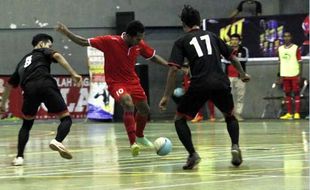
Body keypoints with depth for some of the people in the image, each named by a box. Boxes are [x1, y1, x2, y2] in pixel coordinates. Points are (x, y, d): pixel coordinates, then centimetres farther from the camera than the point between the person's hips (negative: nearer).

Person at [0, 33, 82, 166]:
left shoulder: (23, 62, 39)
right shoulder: (43, 51, 26)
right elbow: (57, 56, 2)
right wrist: (73, 74, -5)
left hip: (30, 89, 4)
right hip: (46, 84, -4)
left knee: (27, 124, 23)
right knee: (66, 118, 4)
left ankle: (19, 157, 10)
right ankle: (57, 141, -24)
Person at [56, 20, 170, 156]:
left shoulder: (139, 45, -8)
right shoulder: (110, 41, -22)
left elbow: (153, 57, 10)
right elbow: (84, 42, -17)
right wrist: (67, 33, -27)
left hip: (133, 81, 6)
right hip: (116, 83, -6)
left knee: (144, 110, 16)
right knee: (129, 105, -31)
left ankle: (139, 137, 46)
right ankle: (133, 144, -31)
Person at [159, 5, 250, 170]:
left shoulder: (181, 42, 10)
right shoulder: (211, 36, 20)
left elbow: (173, 69, 0)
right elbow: (232, 57, 24)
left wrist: (166, 96, 2)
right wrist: (243, 74, 41)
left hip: (199, 85, -3)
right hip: (221, 83, 3)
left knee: (179, 119, 15)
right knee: (230, 116, 28)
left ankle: (192, 154, -3)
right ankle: (235, 147, 4)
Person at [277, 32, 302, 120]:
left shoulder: (296, 48, 0)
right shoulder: (280, 49, 12)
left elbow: (299, 62, -2)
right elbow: (280, 63, 15)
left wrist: (300, 75, -10)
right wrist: (279, 75, 10)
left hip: (294, 75, -4)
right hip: (285, 75, 4)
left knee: (296, 93, -3)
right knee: (287, 94, 6)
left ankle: (297, 113, -3)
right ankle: (289, 114, 10)